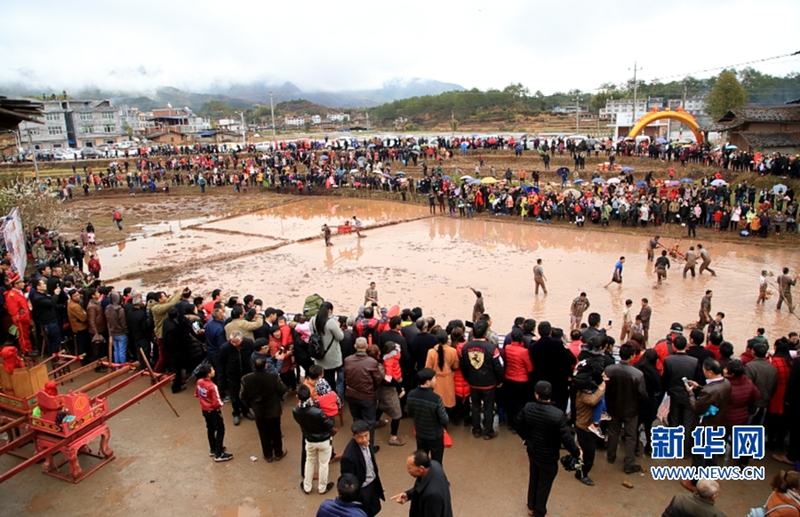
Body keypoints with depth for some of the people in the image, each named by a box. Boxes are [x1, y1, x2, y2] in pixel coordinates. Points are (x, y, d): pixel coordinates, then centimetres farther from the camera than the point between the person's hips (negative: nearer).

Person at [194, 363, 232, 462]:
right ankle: (219, 454, 11)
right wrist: (221, 403, -9)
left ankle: (213, 449, 40)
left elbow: (196, 394, 9)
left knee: (211, 429, 24)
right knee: (220, 430, 6)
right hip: (213, 411, -8)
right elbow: (217, 403, -29)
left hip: (204, 410, 8)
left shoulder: (199, 382, -9)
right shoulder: (212, 386, -32)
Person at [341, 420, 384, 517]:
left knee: (375, 509, 26)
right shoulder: (348, 456, -37)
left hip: (373, 482, 7)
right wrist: (354, 496, -14)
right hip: (361, 489, -7)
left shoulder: (365, 441, -14)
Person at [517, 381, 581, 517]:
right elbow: (566, 438, -23)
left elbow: (519, 427, -1)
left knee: (533, 478, 26)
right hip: (548, 456, -4)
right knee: (544, 483, 17)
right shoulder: (557, 415, -31)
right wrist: (576, 453, -4)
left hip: (532, 451, 4)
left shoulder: (527, 408, -16)